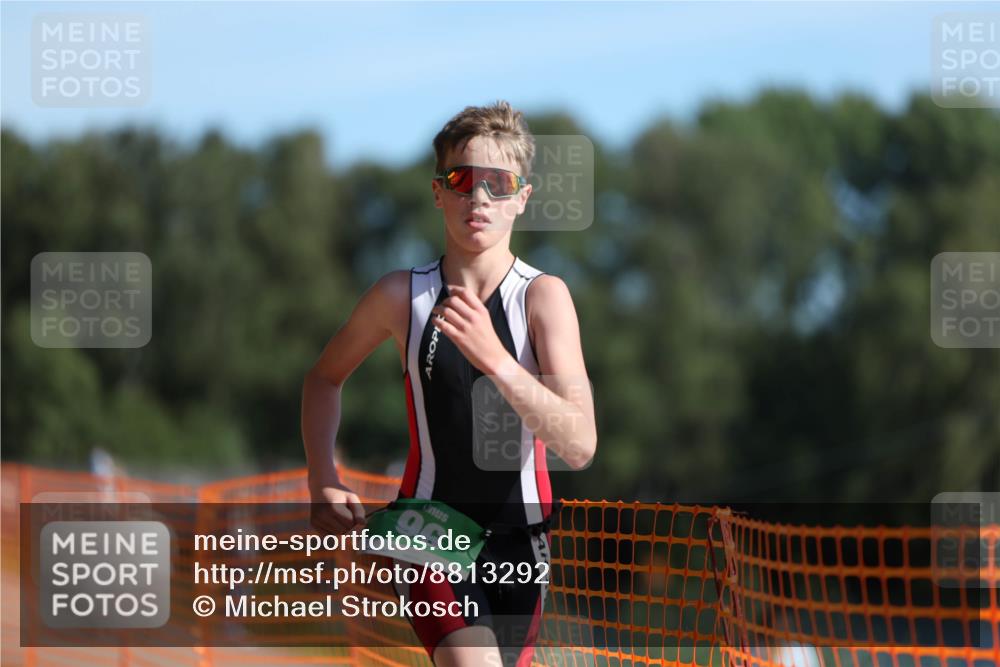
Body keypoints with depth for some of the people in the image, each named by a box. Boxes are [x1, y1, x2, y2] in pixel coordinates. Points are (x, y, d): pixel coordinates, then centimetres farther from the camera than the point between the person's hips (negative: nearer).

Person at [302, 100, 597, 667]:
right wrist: (322, 478, 1)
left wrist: (495, 359, -33)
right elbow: (325, 377, 15)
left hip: (520, 536, 1)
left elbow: (580, 446, -22)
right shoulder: (400, 296, -5)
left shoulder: (543, 296, -11)